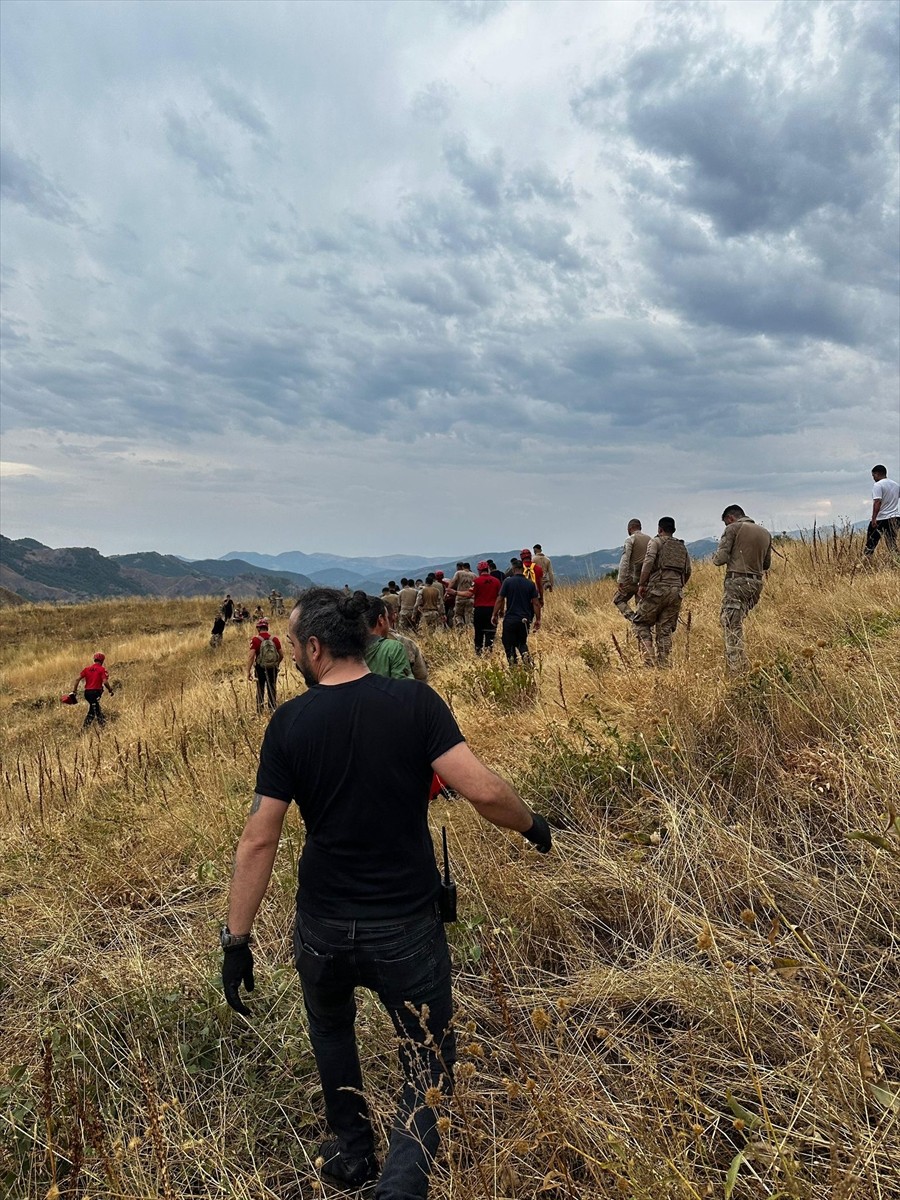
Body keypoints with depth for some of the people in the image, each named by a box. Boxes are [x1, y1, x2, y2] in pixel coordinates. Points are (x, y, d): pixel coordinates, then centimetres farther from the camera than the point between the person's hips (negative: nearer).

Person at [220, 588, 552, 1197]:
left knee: (331, 1029, 32)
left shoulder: (290, 722, -10)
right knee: (429, 1067, 19)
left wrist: (237, 940, 0)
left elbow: (258, 840, -9)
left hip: (323, 926, 2)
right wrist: (531, 823, 0)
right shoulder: (416, 701, -13)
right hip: (407, 927, -2)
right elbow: (484, 790, -20)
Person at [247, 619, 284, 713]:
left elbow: (251, 656, -18)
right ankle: (273, 708, 16)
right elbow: (282, 655, 3)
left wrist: (248, 672, -13)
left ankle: (260, 710, 21)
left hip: (260, 669, -2)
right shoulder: (275, 639, -2)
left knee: (260, 691, 13)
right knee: (272, 690, 13)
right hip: (273, 669, 2)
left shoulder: (255, 640, -12)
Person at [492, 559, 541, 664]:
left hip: (510, 619, -3)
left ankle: (512, 663, -5)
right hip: (525, 619, 3)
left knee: (509, 644, 9)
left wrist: (494, 615, 3)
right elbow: (536, 603, 1)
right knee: (522, 642, 20)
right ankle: (525, 653, -9)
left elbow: (499, 600, -5)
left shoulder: (507, 581, -5)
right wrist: (538, 619, 8)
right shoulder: (531, 583, 2)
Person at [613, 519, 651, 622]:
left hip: (633, 578, -6)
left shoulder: (630, 539, -5)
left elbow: (624, 561, -14)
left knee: (618, 599, 6)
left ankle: (632, 617, -13)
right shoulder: (650, 539, 13)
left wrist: (621, 580, -14)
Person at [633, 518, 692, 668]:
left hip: (657, 589, -5)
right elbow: (687, 572, 19)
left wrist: (641, 584, -12)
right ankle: (663, 664, 5)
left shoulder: (655, 542, 2)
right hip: (676, 592, 5)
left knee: (641, 623, 5)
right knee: (665, 630, 9)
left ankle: (649, 659, -9)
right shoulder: (682, 547, 20)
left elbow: (648, 562, -14)